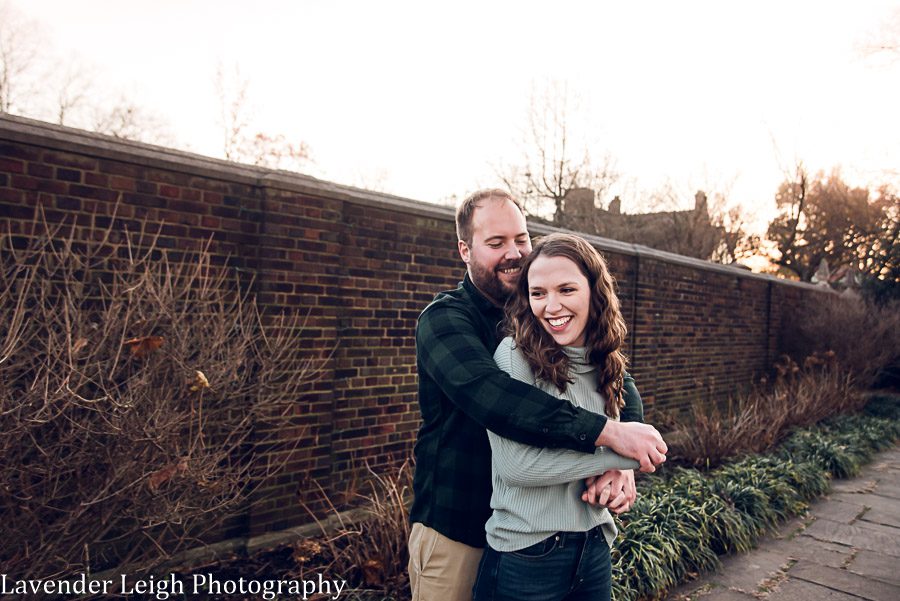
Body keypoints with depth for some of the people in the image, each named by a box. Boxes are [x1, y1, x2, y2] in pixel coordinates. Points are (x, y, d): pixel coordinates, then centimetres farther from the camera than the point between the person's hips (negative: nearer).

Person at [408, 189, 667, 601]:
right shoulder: (444, 319, -14)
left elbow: (620, 384, -6)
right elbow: (489, 394, -33)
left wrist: (622, 462, -25)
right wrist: (608, 432, -37)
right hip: (458, 533, -4)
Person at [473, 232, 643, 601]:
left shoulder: (604, 365, 2)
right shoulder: (515, 355, -15)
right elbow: (516, 464, -23)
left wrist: (616, 471, -7)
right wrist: (623, 450, -16)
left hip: (595, 551, 5)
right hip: (525, 555, -5)